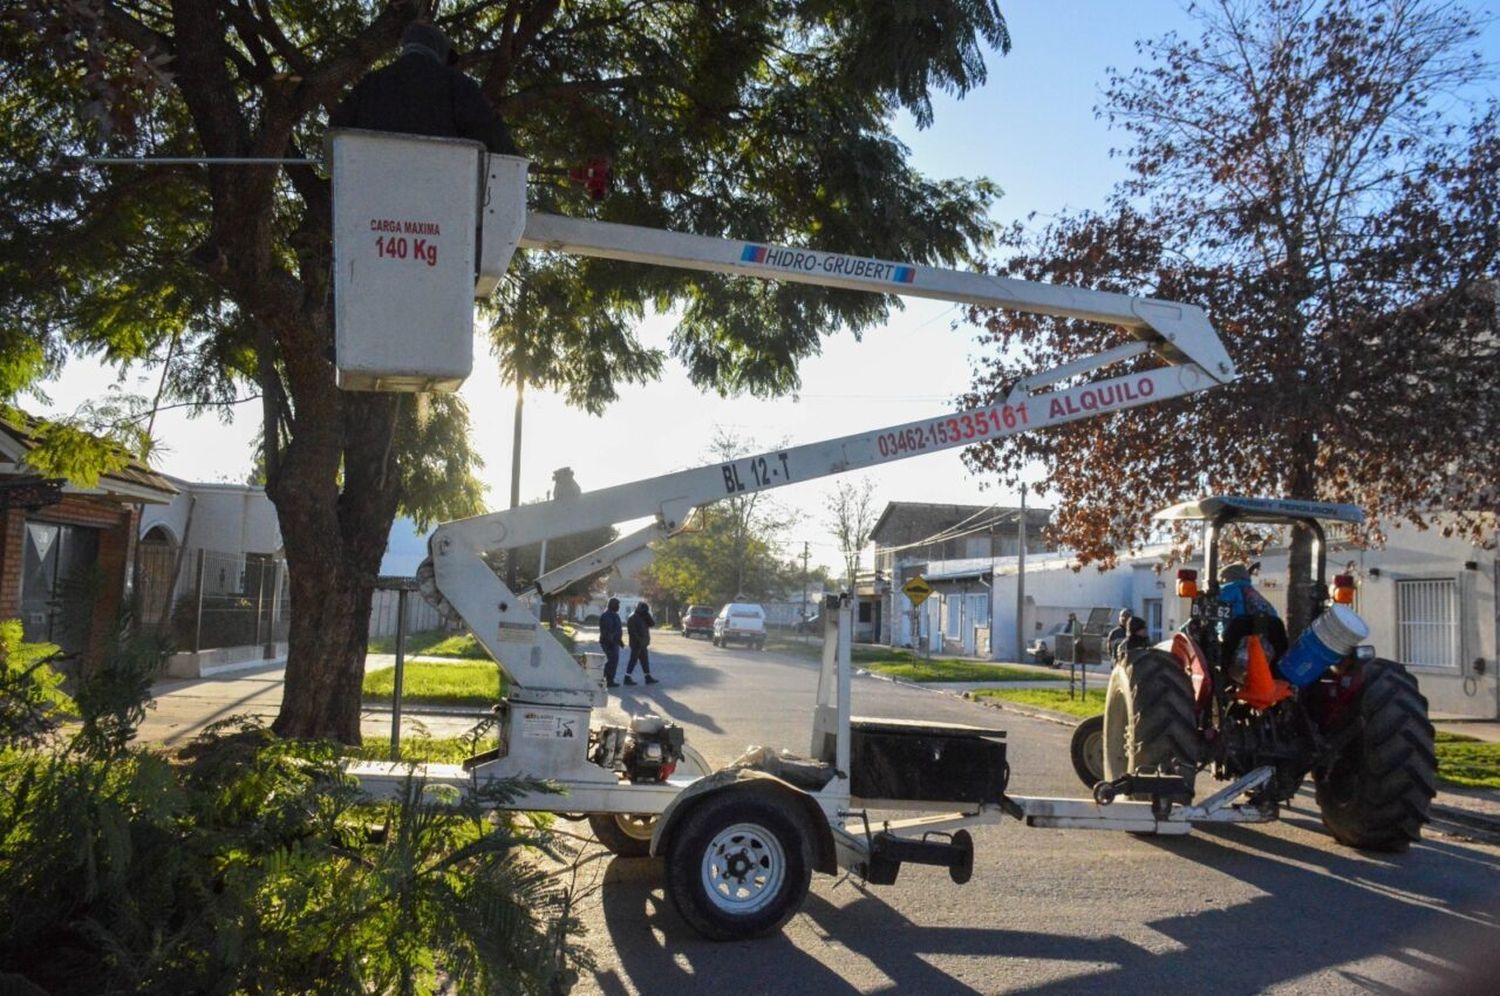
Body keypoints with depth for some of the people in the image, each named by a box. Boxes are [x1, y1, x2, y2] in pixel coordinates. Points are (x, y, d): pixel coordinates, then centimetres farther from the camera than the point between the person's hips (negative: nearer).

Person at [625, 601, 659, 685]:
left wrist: (647, 615, -6)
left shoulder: (643, 617, 14)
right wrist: (638, 640, -25)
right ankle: (627, 678, -1)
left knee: (645, 661, 11)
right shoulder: (633, 617, -13)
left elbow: (652, 623, 6)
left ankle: (648, 678, 15)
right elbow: (632, 631, -21)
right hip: (637, 644, -9)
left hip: (643, 644, 9)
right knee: (633, 660, -6)